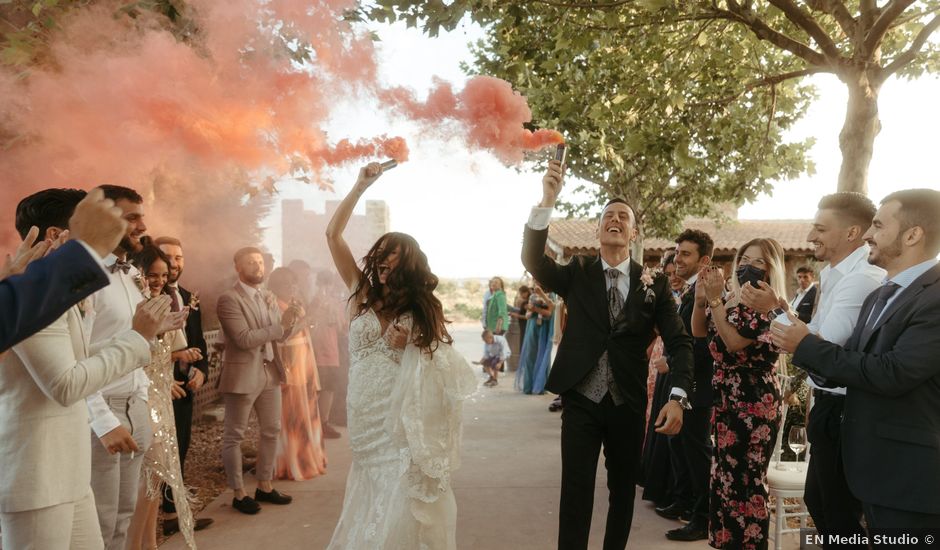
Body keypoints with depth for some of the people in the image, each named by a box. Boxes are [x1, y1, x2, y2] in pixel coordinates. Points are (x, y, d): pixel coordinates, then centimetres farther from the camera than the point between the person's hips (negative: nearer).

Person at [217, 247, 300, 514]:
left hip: (270, 372, 8)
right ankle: (239, 494, 19)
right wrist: (280, 326, -21)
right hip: (242, 375, -7)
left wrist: (291, 320, -8)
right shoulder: (228, 299, -13)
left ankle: (265, 486, 28)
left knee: (271, 431, 14)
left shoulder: (268, 296, 10)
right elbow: (244, 339, -21)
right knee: (235, 436, 7)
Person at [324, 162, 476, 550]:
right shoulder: (362, 295, 4)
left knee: (401, 508, 4)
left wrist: (410, 345, -13)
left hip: (402, 422, -2)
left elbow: (442, 366, 4)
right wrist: (359, 187, -3)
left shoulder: (424, 309, 1)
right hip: (366, 420, 2)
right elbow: (332, 234, 0)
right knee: (370, 507, 13)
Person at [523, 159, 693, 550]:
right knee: (576, 493, 0)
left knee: (624, 490, 17)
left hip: (629, 403, 2)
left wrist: (678, 397, -18)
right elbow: (532, 260, -18)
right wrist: (547, 201, -30)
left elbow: (679, 342, -4)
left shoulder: (654, 284, 0)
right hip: (581, 400, -1)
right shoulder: (576, 274, 0)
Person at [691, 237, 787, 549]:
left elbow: (734, 343, -22)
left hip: (754, 402, -8)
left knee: (748, 479, -1)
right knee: (726, 474, 17)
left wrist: (715, 300, -24)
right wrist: (701, 298, -5)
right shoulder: (731, 299, 10)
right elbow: (698, 332, 10)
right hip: (727, 398, 8)